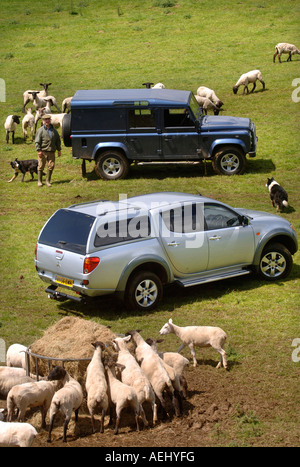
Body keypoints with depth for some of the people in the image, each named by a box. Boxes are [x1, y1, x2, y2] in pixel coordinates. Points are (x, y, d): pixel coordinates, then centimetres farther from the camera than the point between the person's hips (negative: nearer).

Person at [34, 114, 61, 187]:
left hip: (51, 151, 4)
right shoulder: (40, 130, -1)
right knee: (41, 166, 0)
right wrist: (39, 150, -13)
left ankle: (48, 181, 11)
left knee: (51, 166, 0)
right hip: (43, 151, -4)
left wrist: (59, 149, 15)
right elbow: (37, 141, -5)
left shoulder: (54, 130, 13)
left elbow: (58, 140, 20)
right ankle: (39, 181, 10)